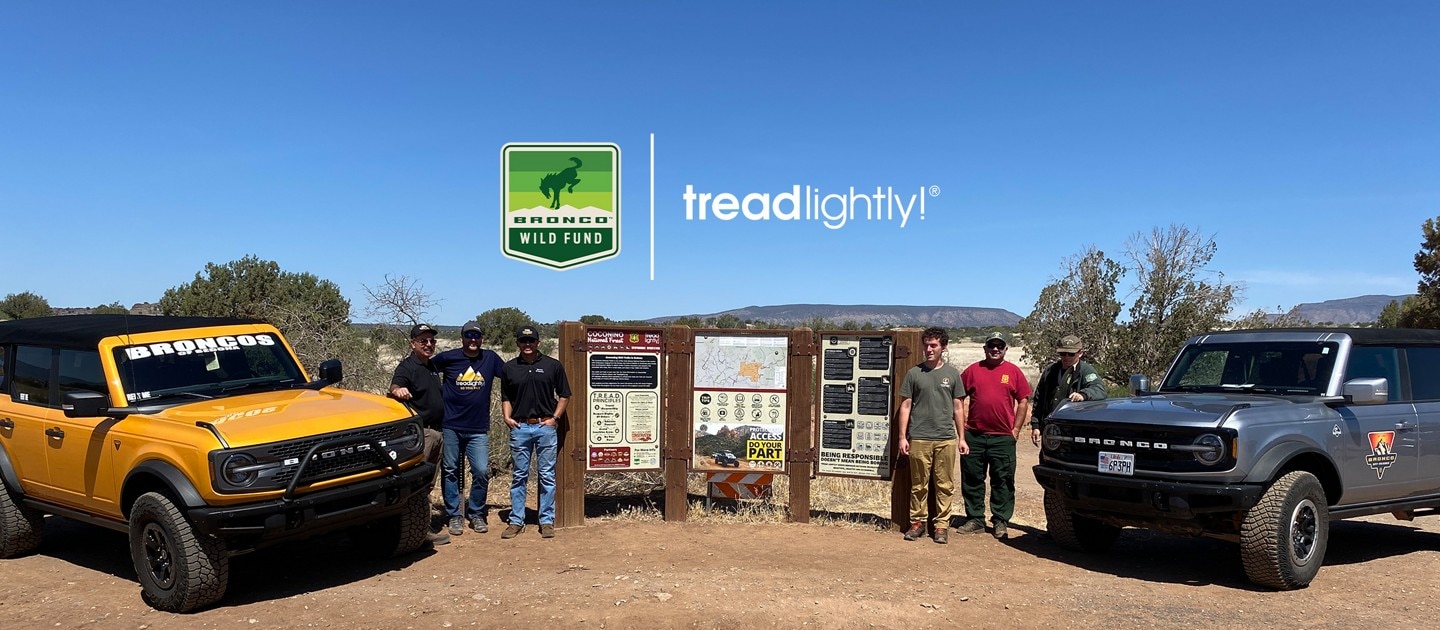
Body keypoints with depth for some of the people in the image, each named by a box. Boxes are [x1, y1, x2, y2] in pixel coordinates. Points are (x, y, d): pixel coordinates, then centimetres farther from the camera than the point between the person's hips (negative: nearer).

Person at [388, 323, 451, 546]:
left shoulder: (432, 365, 15)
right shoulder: (407, 366, -11)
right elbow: (395, 388, -30)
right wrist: (398, 390, -53)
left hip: (435, 431, 9)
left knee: (428, 482, 15)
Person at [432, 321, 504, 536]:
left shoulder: (491, 358, 4)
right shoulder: (448, 357, -1)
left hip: (478, 429, 1)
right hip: (451, 427, -1)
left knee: (482, 472, -5)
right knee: (450, 472, 6)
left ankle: (476, 514, 14)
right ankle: (454, 516, 17)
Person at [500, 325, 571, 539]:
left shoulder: (553, 366, 2)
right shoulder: (509, 368, 8)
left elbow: (564, 395, 7)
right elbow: (506, 397, 15)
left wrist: (554, 418, -3)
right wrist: (507, 417, -1)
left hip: (546, 427, -1)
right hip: (520, 427, 2)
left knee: (547, 476, 3)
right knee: (519, 476, 7)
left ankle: (547, 521, 12)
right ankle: (516, 521, 14)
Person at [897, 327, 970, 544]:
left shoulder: (952, 374, 7)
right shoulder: (914, 373, 4)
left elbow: (957, 408, 12)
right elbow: (905, 406, 5)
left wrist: (961, 437, 8)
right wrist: (902, 437, 0)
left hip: (946, 439, 1)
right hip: (919, 438, -1)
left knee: (945, 485, 4)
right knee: (919, 485, 6)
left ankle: (942, 525, 13)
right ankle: (917, 522, 17)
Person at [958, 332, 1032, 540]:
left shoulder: (1013, 372, 5)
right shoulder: (973, 370, 7)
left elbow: (1023, 401, 5)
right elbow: (959, 399, 11)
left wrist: (1016, 429, 0)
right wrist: (962, 425, 4)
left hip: (1003, 437, -1)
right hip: (974, 435, 2)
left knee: (1003, 481, 3)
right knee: (972, 479, 7)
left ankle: (1000, 521, 12)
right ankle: (974, 519, 17)